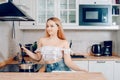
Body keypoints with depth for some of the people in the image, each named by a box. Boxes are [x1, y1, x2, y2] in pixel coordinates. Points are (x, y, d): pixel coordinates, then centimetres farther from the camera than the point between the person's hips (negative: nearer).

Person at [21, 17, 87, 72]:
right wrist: (27, 51, -5)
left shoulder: (64, 43, -5)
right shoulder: (42, 40, 2)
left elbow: (68, 62, -10)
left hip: (62, 70, -2)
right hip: (48, 70, 2)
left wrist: (80, 70, -23)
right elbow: (38, 57, 8)